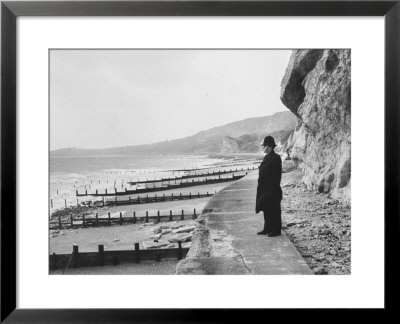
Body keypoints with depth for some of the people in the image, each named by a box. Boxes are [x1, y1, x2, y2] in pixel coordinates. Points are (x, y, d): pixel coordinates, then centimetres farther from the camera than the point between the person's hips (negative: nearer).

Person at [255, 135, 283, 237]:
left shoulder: (275, 158, -15)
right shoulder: (266, 157, 13)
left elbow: (276, 176, -18)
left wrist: (272, 190, -20)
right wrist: (260, 187, 15)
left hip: (272, 190, -9)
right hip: (264, 189, 9)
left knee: (274, 210, 1)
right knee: (266, 210, 15)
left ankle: (276, 230, 11)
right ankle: (267, 229, 25)